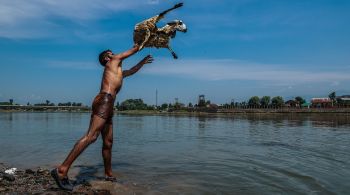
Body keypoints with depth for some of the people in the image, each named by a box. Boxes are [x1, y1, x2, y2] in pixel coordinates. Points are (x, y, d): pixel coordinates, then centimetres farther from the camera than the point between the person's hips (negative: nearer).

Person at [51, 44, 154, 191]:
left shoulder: (118, 71, 35)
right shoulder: (115, 60, 13)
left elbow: (131, 71, 51)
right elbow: (134, 50, 20)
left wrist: (143, 62, 56)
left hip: (107, 105, 10)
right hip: (104, 101, -10)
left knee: (108, 143, 12)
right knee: (91, 136, -22)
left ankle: (108, 175, 21)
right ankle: (62, 170, -27)